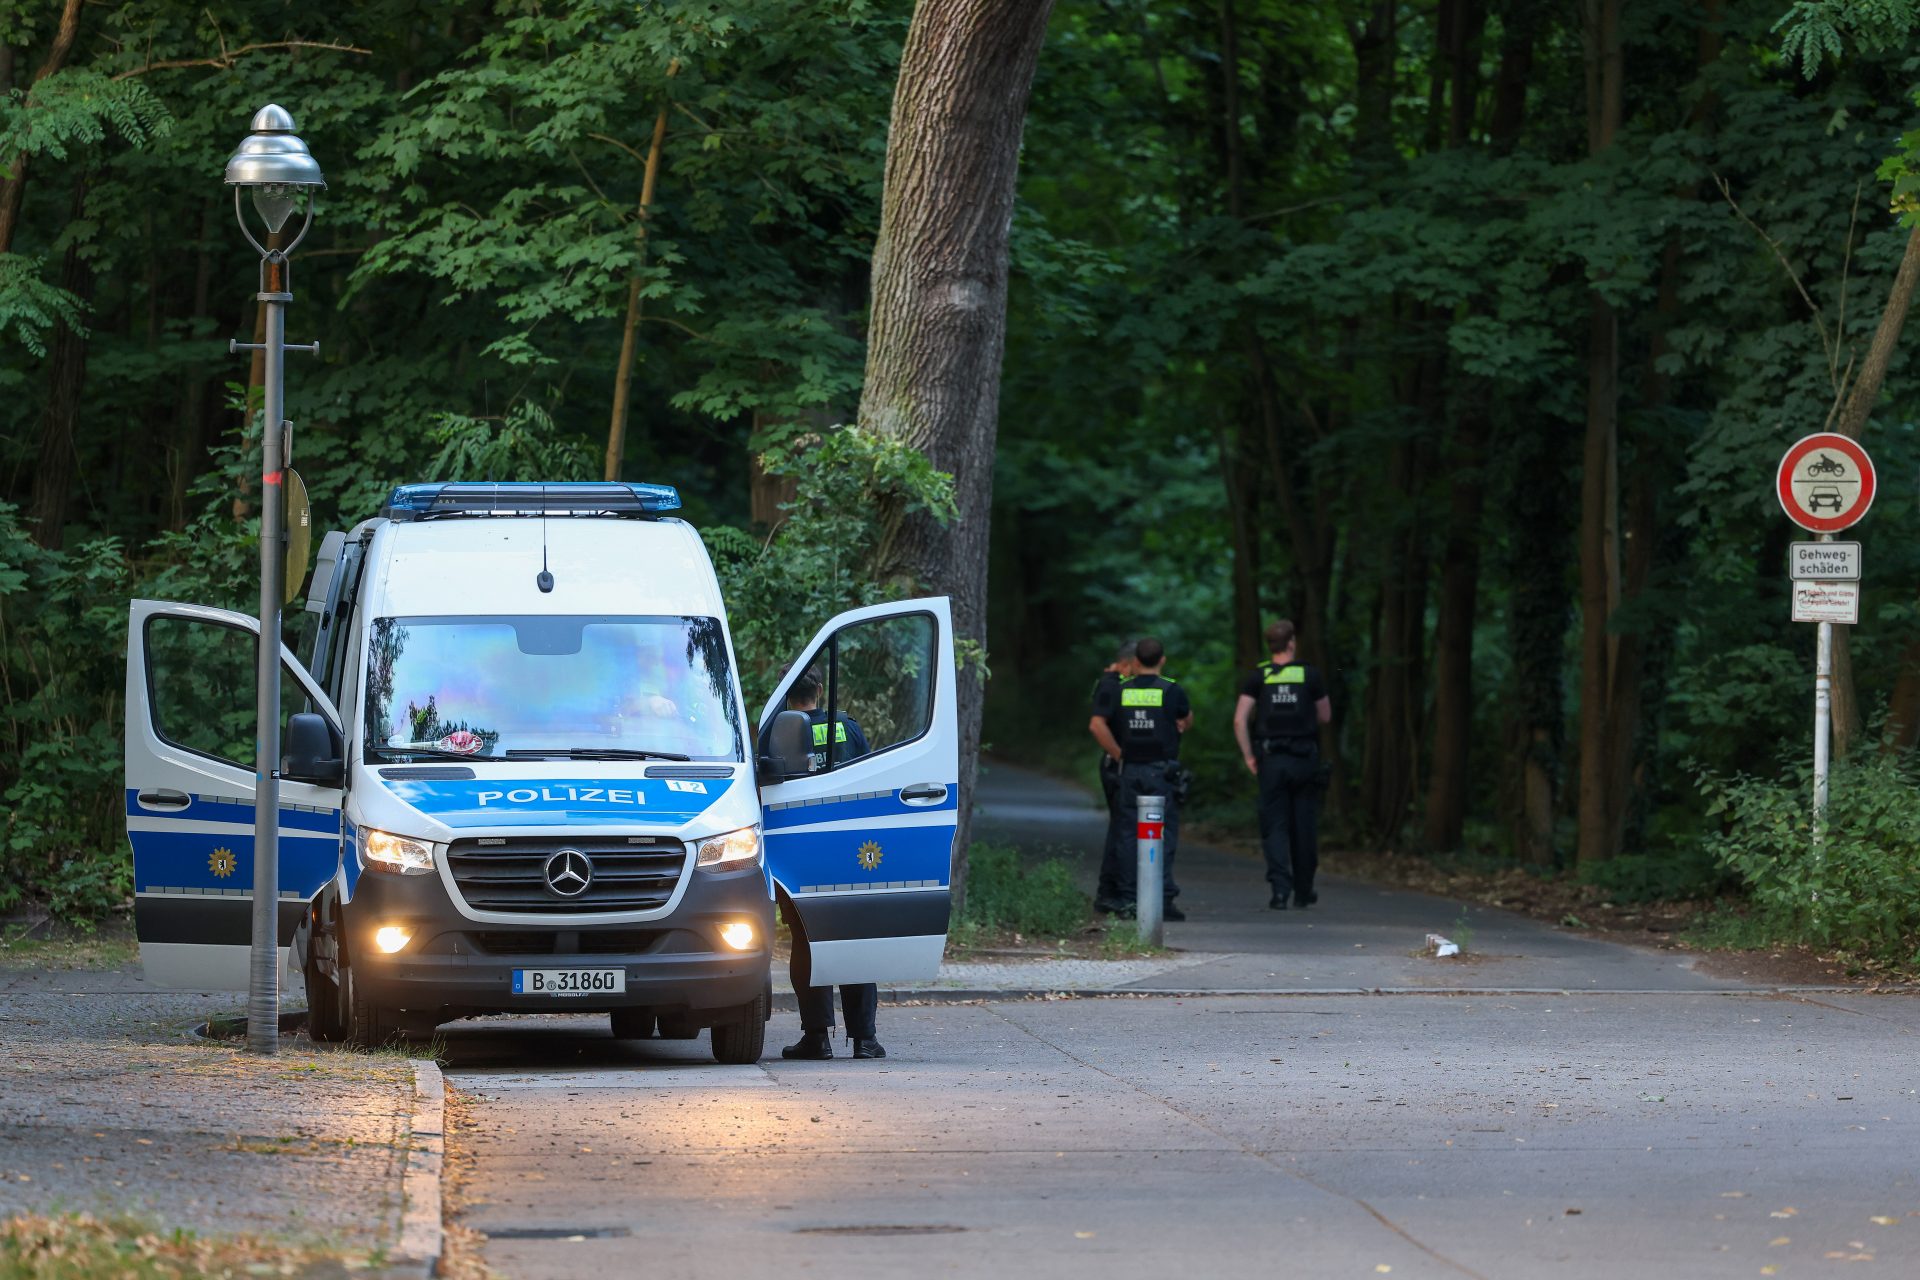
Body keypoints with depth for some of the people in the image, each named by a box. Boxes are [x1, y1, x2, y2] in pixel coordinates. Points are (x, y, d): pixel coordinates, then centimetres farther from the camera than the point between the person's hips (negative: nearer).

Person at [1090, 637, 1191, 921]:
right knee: (1163, 835, -2)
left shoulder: (1121, 690, 3)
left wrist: (1119, 754, 3)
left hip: (1130, 770, 3)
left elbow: (1097, 726, -2)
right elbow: (1188, 721, 13)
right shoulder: (1171, 691, -4)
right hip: (1162, 770, -3)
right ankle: (1163, 900, -7)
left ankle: (1128, 899, 4)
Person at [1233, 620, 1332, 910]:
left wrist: (1249, 756, 0)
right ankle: (1303, 891, 19)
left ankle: (1280, 888, -14)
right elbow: (1325, 716, 7)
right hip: (1305, 758, 0)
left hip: (1270, 759, 0)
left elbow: (1240, 719, -6)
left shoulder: (1259, 677, 1)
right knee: (1304, 825, 10)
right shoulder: (1310, 674, -1)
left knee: (1274, 826, 2)